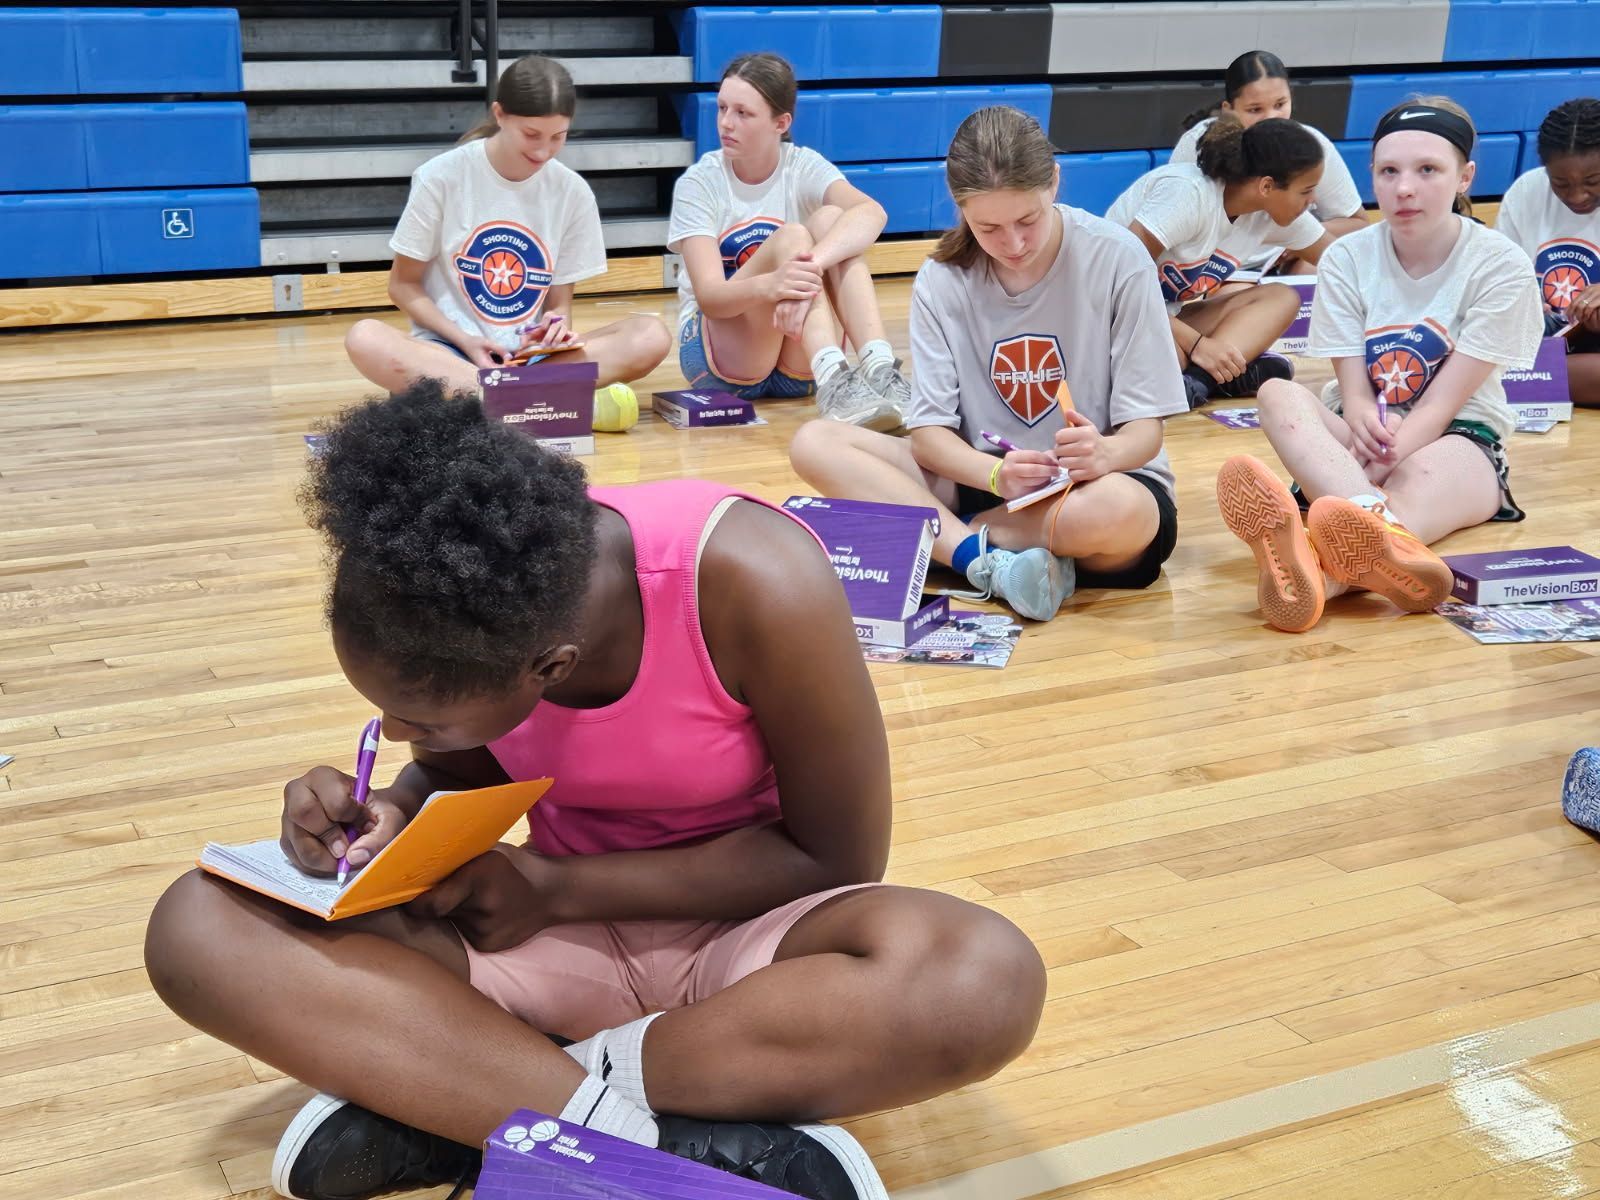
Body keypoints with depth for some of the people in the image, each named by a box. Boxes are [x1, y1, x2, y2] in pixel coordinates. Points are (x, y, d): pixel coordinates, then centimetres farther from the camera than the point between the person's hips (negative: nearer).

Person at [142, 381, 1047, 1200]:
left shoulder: (755, 588, -28)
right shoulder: (459, 617, -16)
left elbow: (835, 856, -17)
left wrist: (557, 888, -21)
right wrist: (393, 820, -18)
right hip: (565, 926, 3)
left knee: (985, 980, -39)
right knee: (198, 925, -19)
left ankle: (436, 1103, -27)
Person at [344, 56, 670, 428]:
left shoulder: (573, 192, 1)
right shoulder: (442, 177, -5)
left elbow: (560, 299, 8)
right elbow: (403, 285, 1)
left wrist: (558, 322, -17)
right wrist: (466, 341, -15)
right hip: (448, 350, -2)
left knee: (652, 336, -23)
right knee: (365, 337, -34)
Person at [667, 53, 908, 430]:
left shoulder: (804, 168, -3)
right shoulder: (698, 184, -7)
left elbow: (872, 213, -25)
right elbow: (709, 296, -21)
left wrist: (810, 266, -45)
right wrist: (770, 285, -44)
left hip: (797, 364, 2)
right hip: (716, 357, -2)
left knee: (831, 219, -22)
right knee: (792, 236, -27)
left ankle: (880, 370, -40)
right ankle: (832, 382, -48)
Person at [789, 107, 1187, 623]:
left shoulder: (1117, 259, -11)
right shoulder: (942, 280, -3)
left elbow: (1145, 430, -10)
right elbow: (929, 429, -7)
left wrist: (1106, 454, -34)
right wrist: (995, 473, -29)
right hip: (981, 478, 3)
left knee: (1120, 512, -40)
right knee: (814, 443, -17)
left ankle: (933, 536, -17)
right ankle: (988, 558, -29)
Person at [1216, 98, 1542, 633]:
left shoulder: (1500, 266, -9)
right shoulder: (1346, 259, -2)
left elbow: (1442, 404, -14)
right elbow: (1354, 391, -9)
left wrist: (1374, 467, -30)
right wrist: (1365, 423, -34)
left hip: (1459, 437, -2)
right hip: (1362, 440, 3)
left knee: (1418, 478, -39)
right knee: (1278, 394, -30)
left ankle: (1320, 572, -73)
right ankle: (1391, 537, -59)